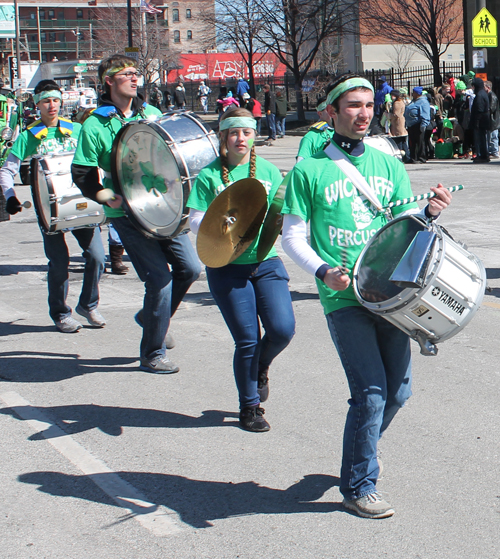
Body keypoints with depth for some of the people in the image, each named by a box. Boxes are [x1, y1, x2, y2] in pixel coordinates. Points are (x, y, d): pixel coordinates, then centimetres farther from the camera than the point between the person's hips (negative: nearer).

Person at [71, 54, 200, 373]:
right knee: (159, 278, -11)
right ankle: (152, 355, 5)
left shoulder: (151, 114, 11)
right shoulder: (95, 125, -5)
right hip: (127, 214, -6)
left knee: (189, 268, 1)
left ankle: (152, 318, 27)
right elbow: (82, 173, -5)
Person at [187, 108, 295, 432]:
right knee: (247, 340, -2)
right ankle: (250, 407, 19)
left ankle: (261, 368, 26)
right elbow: (197, 222, -4)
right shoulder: (209, 176, -1)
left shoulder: (268, 171, 8)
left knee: (283, 329, -10)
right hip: (227, 267, -3)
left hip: (266, 262, 3)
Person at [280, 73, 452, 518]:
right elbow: (292, 235, 0)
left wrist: (430, 212, -11)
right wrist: (323, 272, -16)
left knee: (398, 389, 9)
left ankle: (360, 452, 38)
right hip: (343, 297, -5)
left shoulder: (389, 165, 14)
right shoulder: (309, 170, 1)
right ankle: (359, 487, 9)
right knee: (370, 392, -9)